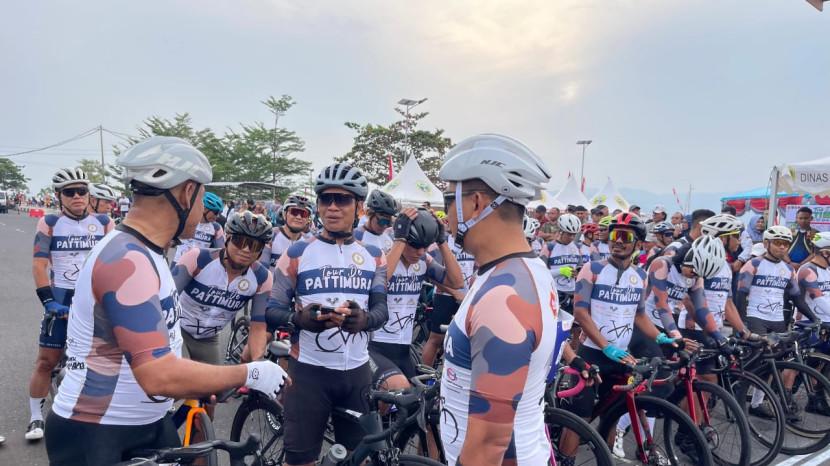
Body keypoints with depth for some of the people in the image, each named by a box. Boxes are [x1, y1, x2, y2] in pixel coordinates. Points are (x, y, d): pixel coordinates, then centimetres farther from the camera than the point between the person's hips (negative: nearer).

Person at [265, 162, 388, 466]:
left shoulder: (374, 257, 6)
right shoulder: (297, 254, -3)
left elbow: (382, 309, -4)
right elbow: (271, 311, -6)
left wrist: (363, 319, -28)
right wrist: (299, 319, -28)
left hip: (357, 371, 3)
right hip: (308, 370, -2)